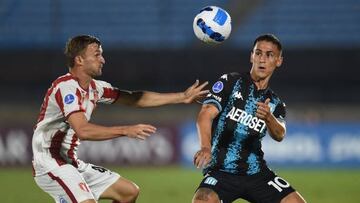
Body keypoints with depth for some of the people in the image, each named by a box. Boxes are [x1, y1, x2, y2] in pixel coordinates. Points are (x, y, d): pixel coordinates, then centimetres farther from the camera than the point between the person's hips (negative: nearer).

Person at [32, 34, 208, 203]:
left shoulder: (94, 87, 8)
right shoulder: (66, 87, -19)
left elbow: (135, 98, 16)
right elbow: (83, 130, -30)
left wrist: (182, 97, 14)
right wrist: (126, 131, -31)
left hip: (72, 163, 10)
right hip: (50, 165, -10)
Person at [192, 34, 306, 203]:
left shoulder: (275, 103, 13)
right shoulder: (230, 82, 1)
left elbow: (279, 135, -8)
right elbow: (206, 115, -12)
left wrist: (268, 117, -32)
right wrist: (206, 147, -32)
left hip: (257, 174, 4)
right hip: (221, 170, -4)